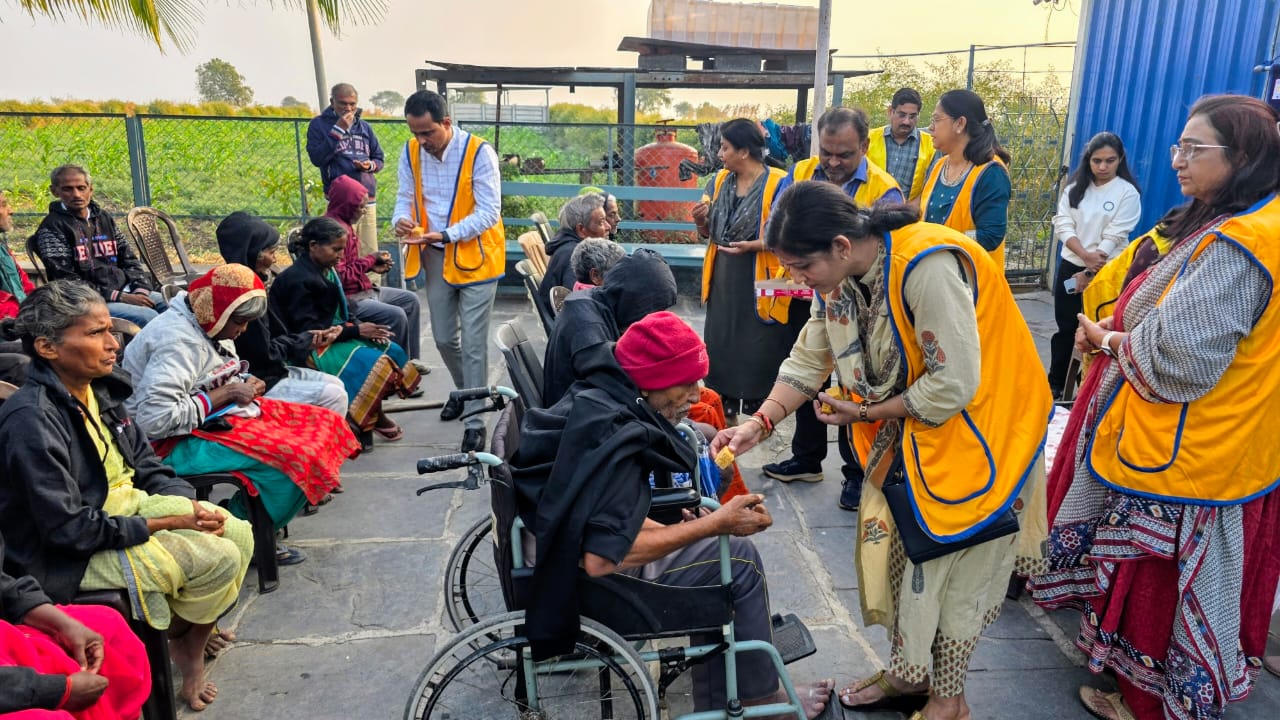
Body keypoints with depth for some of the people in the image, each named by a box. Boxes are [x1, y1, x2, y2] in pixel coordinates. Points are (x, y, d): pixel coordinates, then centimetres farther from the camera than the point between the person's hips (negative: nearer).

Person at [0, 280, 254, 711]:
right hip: (72, 558, -8)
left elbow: (148, 466, 7)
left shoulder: (100, 389, -1)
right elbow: (68, 530, -25)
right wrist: (167, 524, -21)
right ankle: (180, 636, 13)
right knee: (220, 559, -18)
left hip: (124, 506, 8)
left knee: (238, 535, 0)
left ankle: (195, 641, 18)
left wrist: (191, 506, -11)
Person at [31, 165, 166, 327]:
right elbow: (68, 282, -8)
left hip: (126, 290, 7)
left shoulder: (104, 217, 19)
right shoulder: (52, 228, -1)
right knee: (148, 317, -33)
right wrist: (119, 297, -15)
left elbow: (129, 259, 20)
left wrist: (141, 289, -1)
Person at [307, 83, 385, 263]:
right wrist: (338, 130, -12)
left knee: (370, 254, 5)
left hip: (368, 198, 4)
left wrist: (370, 165, -4)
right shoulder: (319, 124, 4)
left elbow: (379, 159, 19)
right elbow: (317, 158, -9)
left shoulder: (364, 126, 15)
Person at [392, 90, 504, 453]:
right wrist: (402, 219, -17)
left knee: (473, 343, -4)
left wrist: (446, 235, -29)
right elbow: (405, 197, 7)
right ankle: (469, 393, 40)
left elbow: (489, 212, -19)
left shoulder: (479, 152, -18)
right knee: (444, 338, 15)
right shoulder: (411, 152, -2)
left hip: (474, 256, -5)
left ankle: (474, 420, 6)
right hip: (435, 258, 5)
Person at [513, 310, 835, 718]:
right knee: (737, 558, -4)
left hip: (571, 550, 9)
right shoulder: (616, 437, -27)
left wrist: (691, 528, 2)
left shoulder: (594, 399, 0)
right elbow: (603, 558, -32)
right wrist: (715, 524, -23)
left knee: (716, 548, 14)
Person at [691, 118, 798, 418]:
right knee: (721, 342, 10)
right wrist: (700, 221, -9)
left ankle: (757, 412, 20)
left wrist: (752, 245, -24)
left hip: (760, 281, -6)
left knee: (757, 349, 4)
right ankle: (725, 407, 23)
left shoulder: (778, 183, -13)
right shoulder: (720, 180, 6)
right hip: (723, 279, 6)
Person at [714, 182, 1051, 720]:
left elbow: (953, 385, -29)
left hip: (976, 428, -8)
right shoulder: (842, 274, -7)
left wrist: (866, 413, -18)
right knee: (893, 548, 13)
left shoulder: (926, 267, -32)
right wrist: (759, 423, -13)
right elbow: (809, 358, -1)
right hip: (909, 428, 8)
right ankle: (909, 675, 32)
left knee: (948, 561, 2)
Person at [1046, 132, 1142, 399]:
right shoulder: (1075, 187, 6)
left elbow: (1114, 236, -12)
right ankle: (1055, 383, 22)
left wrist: (1089, 272, -16)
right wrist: (1085, 255, -21)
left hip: (1104, 272, -3)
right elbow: (1063, 224, -5)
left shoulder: (1127, 192, -6)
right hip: (1070, 266, 4)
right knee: (1065, 328, 11)